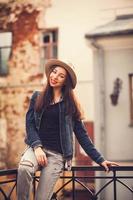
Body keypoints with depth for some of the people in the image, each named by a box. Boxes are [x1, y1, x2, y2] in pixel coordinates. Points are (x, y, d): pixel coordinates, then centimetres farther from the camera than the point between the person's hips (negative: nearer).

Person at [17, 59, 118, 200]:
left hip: (57, 154, -1)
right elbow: (30, 124, 5)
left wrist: (99, 159, 1)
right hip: (37, 147, 1)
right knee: (24, 167, -33)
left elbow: (81, 134, 7)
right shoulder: (37, 97, 12)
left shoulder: (70, 104, 8)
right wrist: (37, 147, -13)